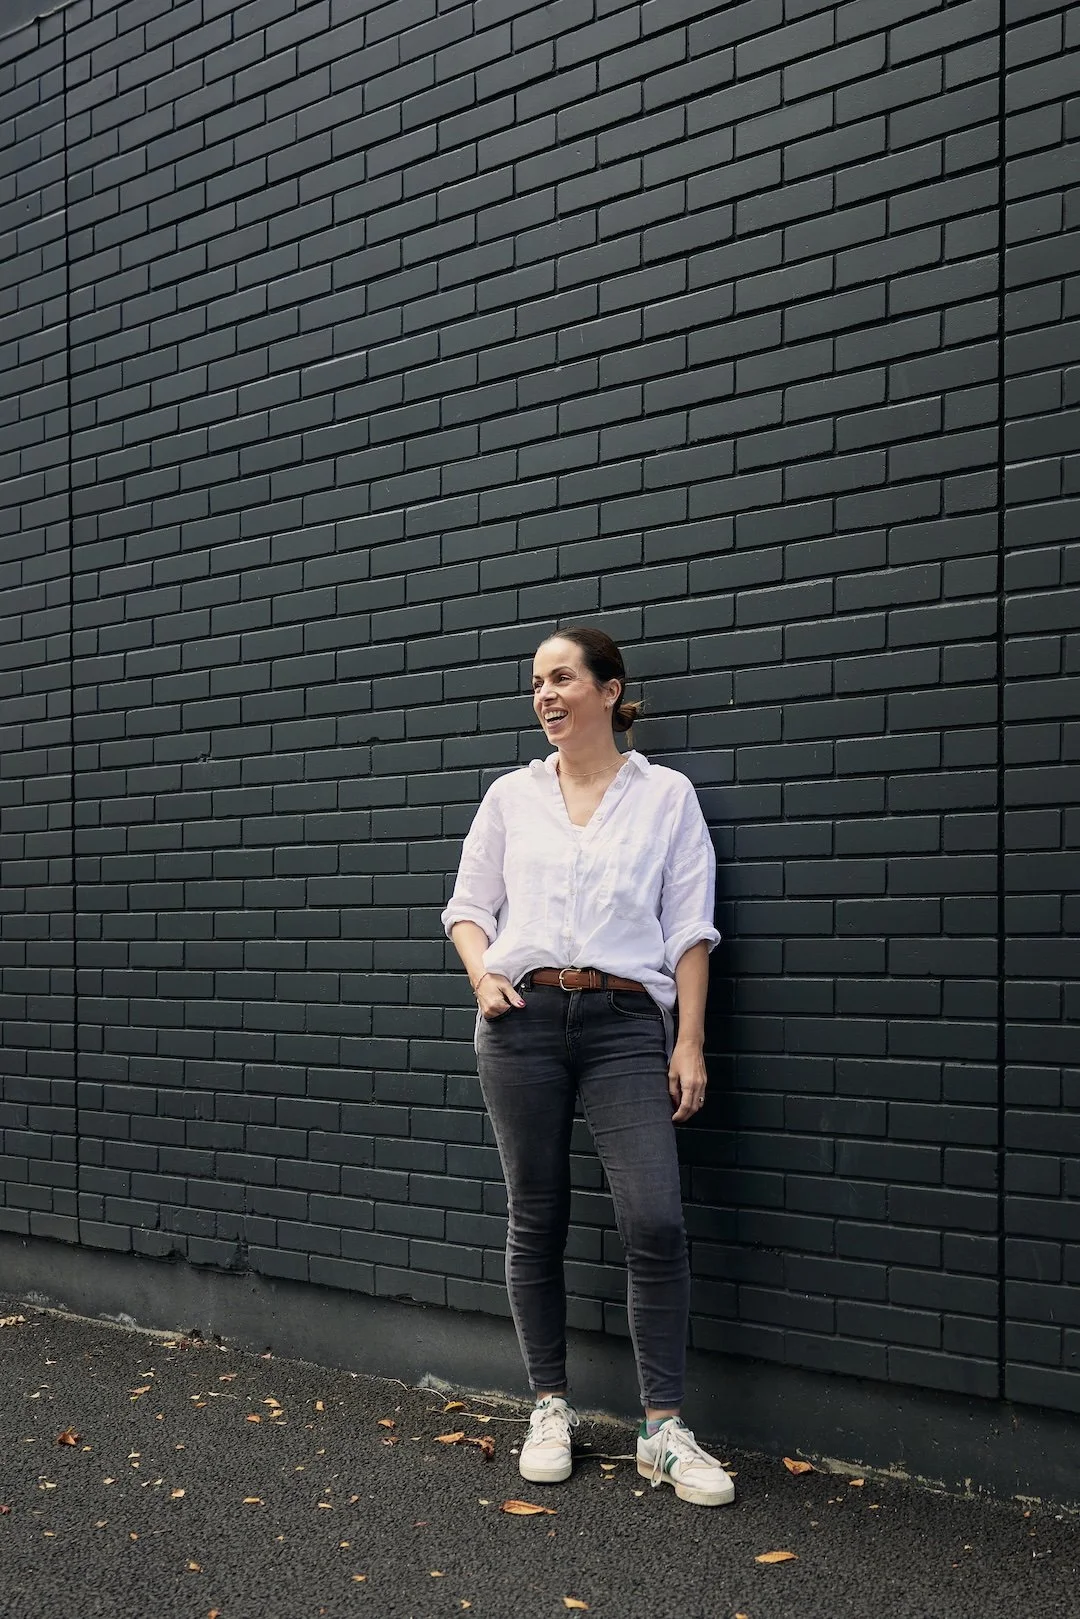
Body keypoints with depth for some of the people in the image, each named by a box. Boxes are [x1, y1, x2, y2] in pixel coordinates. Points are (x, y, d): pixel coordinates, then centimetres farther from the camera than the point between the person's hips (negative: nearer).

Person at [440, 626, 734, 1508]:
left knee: (656, 1221, -11)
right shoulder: (511, 795, 12)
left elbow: (689, 929, 3)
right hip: (524, 1016, 2)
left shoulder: (665, 795, 6)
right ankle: (551, 1408, 23)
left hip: (626, 1021, -2)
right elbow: (469, 903, 16)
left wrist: (690, 1043, -3)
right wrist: (482, 973, -4)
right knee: (536, 1221, 7)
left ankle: (664, 1432, 2)